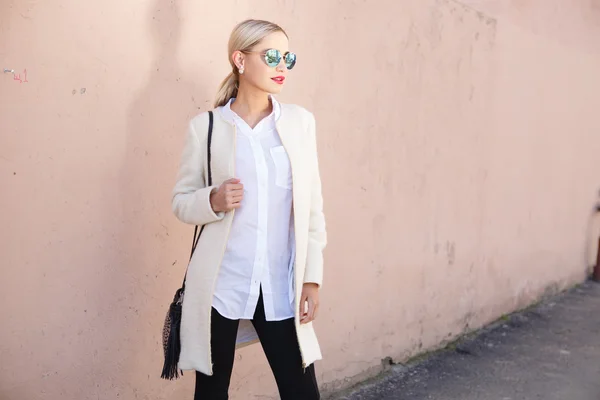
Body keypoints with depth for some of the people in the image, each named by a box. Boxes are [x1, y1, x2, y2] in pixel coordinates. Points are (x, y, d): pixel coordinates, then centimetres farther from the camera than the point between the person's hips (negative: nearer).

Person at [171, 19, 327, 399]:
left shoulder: (300, 121, 3)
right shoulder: (206, 126, -3)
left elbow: (312, 206, 4)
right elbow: (181, 201, 3)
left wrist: (311, 276, 0)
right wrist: (213, 201, -18)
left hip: (281, 285, 2)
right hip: (221, 283, -1)